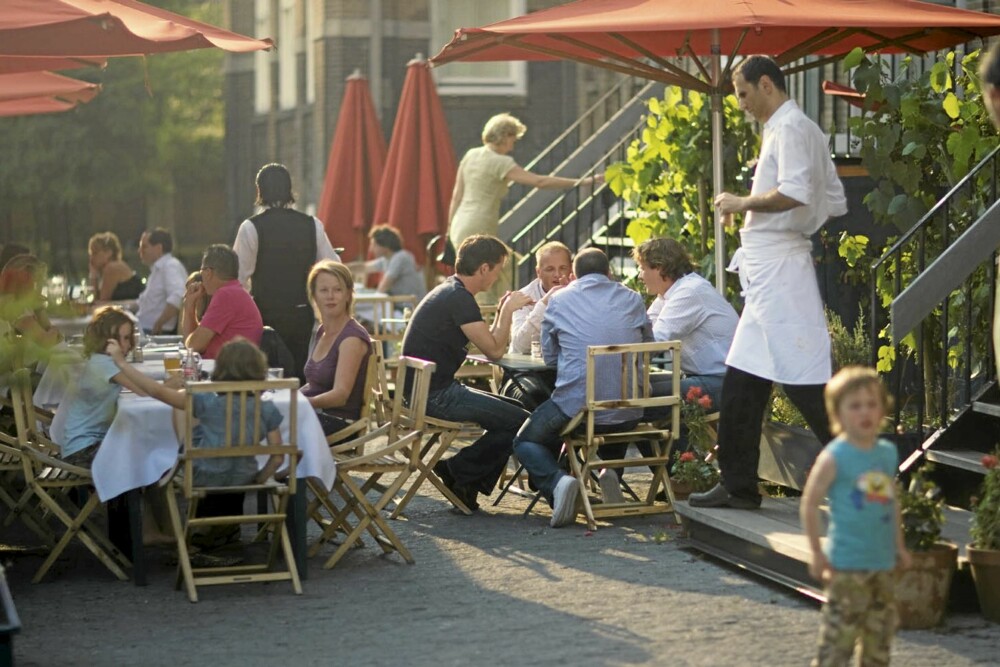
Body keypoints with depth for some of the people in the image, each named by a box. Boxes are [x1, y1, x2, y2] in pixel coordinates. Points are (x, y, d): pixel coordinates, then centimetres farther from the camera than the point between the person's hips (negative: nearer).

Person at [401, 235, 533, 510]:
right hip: (434, 396, -11)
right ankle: (458, 471, 1)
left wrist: (503, 311, 12)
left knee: (508, 411, 17)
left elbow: (487, 343, 19)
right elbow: (494, 350, -16)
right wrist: (507, 311, -5)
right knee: (520, 421, -12)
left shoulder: (449, 292, 16)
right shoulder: (459, 298, -16)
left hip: (427, 391, 11)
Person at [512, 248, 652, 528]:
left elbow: (549, 357, 14)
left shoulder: (559, 300, 4)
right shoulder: (632, 299, 8)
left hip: (575, 407, -4)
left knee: (525, 441, 20)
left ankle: (556, 481, -8)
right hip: (628, 415, 4)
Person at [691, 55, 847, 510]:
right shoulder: (789, 129, 21)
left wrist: (743, 203, -11)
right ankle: (738, 485, 17)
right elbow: (835, 204, 23)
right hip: (767, 274, 11)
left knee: (803, 379, -11)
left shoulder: (791, 129, -10)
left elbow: (793, 193, -25)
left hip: (779, 271, -11)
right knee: (741, 382, 12)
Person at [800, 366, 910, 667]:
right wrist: (817, 553, -11)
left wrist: (898, 545, 18)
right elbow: (809, 504, -10)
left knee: (880, 632, 15)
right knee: (839, 633, -8)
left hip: (883, 563, 7)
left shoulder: (888, 453, 7)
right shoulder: (834, 457, -12)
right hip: (847, 564, -7)